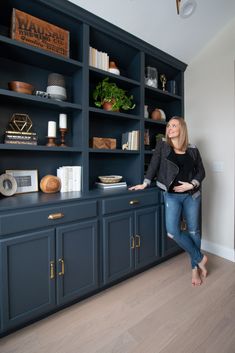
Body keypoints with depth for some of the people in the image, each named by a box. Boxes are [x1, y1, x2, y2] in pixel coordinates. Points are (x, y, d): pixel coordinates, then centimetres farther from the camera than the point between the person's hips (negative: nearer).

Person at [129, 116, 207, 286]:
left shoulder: (193, 150, 5)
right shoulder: (162, 146, 4)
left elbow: (201, 171, 7)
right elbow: (154, 165, -2)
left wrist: (191, 184, -10)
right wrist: (145, 183, -11)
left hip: (192, 195, 1)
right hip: (171, 195, -1)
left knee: (194, 230, 8)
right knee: (172, 231, -10)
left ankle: (195, 268, 29)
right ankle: (200, 258, 15)